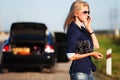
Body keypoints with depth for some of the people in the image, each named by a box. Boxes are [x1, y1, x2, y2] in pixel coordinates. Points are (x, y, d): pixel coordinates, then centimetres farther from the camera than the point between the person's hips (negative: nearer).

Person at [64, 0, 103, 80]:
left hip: (88, 71, 9)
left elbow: (96, 46, 7)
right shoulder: (73, 30, -13)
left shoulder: (83, 29, 12)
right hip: (79, 72, -9)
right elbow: (71, 56, -19)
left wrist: (89, 29, -2)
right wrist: (91, 54, -12)